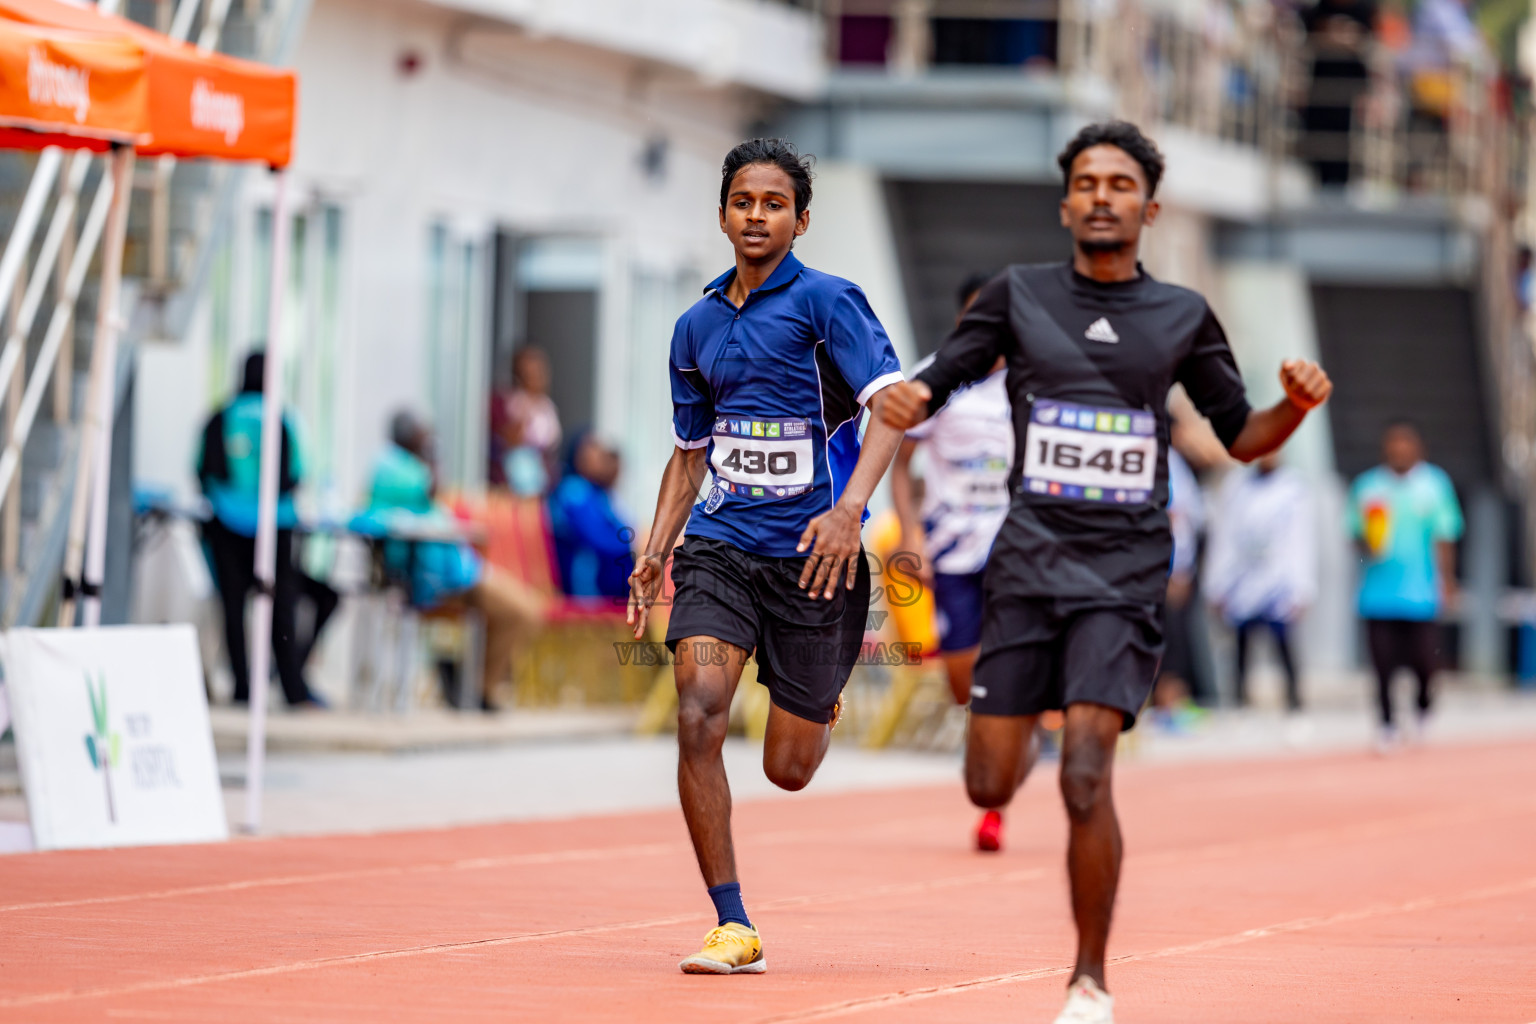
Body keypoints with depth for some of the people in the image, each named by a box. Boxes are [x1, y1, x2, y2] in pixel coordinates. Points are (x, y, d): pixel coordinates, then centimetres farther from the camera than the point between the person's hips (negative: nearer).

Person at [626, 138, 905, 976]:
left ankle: (820, 698, 44)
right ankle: (733, 928, -14)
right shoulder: (697, 327, 12)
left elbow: (892, 404, -16)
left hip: (812, 557, -4)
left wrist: (849, 509, -30)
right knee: (698, 713, -20)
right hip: (719, 546, 4)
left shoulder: (827, 301, -5)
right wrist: (654, 551, 11)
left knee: (788, 769, 4)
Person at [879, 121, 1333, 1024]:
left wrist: (1296, 404, -6)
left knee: (1086, 779, -16)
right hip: (1030, 562, 1)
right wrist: (905, 402, -18)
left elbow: (1241, 436, 15)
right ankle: (1023, 732, 39)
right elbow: (937, 384, 6)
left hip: (1126, 569, -1)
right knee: (991, 786, 1)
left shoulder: (1183, 317, 7)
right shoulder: (1019, 296, 6)